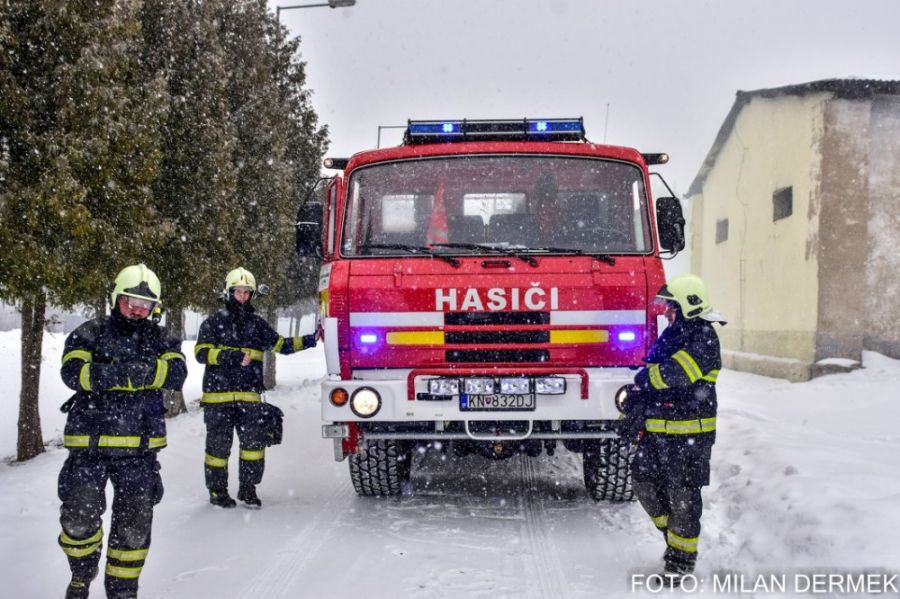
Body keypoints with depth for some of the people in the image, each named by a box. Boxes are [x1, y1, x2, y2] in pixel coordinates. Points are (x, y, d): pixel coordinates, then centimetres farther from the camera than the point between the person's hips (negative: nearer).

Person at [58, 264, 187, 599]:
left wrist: (140, 370, -26)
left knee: (134, 524, 6)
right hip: (89, 445, -2)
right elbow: (73, 371, -14)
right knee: (79, 516, -6)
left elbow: (177, 373, -9)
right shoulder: (90, 333, 3)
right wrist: (118, 373, -28)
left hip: (139, 448, 2)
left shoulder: (160, 339, 10)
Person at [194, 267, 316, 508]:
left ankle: (248, 488, 13)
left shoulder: (257, 324, 15)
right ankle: (217, 490, 17)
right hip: (218, 395, -3)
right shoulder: (213, 323, 4)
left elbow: (281, 345, 15)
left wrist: (310, 341, 4)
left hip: (249, 397, 3)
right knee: (219, 444, 4)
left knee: (254, 441, -1)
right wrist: (231, 356, -19)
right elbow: (201, 352, -7)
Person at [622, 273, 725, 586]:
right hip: (657, 429, 9)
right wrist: (636, 410, 11)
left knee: (683, 497, 0)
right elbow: (650, 378, 20)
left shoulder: (704, 339, -14)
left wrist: (645, 377, -8)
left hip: (689, 433, -8)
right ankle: (673, 533, 31)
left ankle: (682, 558, 12)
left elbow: (674, 373, -26)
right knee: (644, 483, 11)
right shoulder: (671, 334, 14)